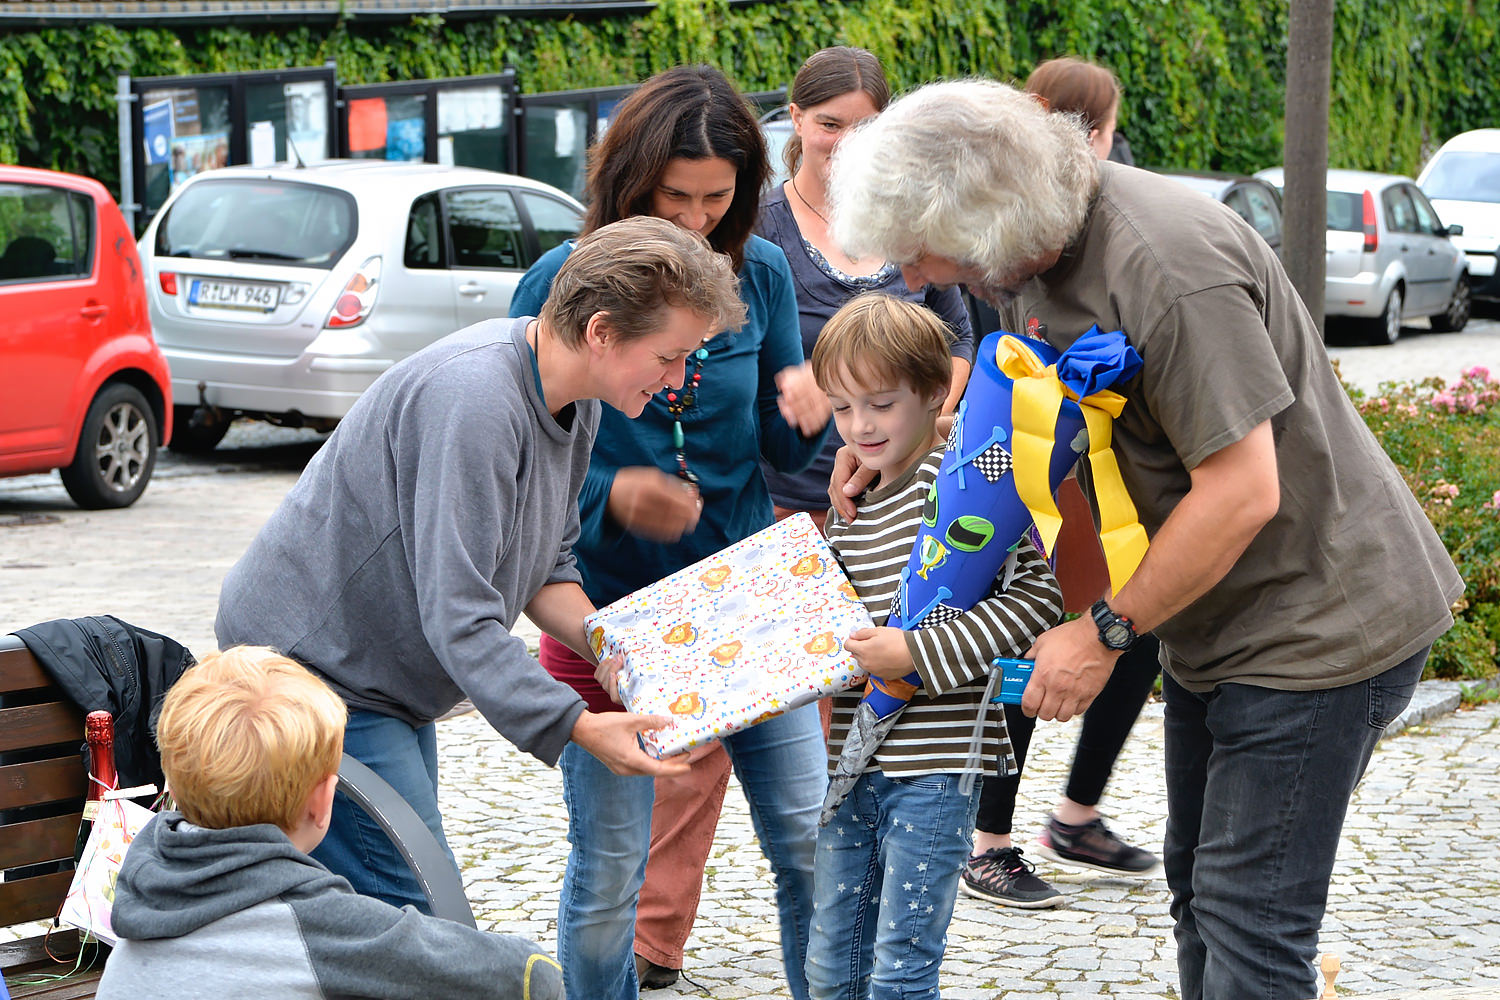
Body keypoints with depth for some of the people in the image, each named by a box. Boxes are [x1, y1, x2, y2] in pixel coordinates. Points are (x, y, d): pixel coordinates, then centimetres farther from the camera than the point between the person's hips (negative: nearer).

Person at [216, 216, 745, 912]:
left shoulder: (574, 402, 2)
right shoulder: (473, 398, -30)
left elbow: (544, 565, 12)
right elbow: (457, 613, -31)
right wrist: (576, 726, -33)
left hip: (388, 683, 10)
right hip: (310, 667, -10)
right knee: (411, 914, -14)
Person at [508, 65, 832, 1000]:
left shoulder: (760, 273, 2)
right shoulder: (561, 285, -8)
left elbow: (778, 447, 9)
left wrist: (805, 406, -14)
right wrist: (610, 496, -23)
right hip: (610, 609, -2)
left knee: (810, 844, 1)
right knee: (607, 874, 3)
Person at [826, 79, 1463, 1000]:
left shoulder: (1169, 268, -29)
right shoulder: (1037, 252, 0)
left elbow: (1242, 493, -29)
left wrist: (1107, 633, -19)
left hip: (1320, 626, -10)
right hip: (1214, 623, 10)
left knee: (1248, 922, -8)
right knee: (1200, 890, 17)